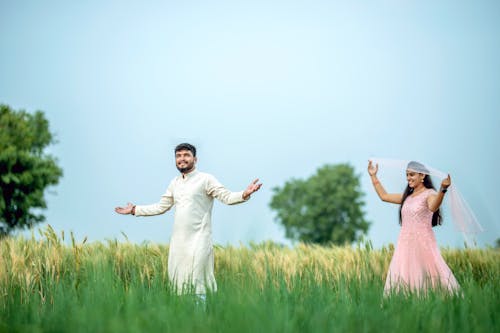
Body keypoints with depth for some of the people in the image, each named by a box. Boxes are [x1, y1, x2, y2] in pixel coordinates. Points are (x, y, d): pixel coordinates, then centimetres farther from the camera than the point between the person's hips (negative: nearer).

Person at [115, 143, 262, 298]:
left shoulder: (205, 179, -3)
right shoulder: (175, 183, 16)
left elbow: (227, 197, -12)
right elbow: (161, 207, 25)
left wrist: (244, 194, -31)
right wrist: (135, 210, 25)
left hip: (198, 240, -6)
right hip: (178, 241, 6)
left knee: (196, 282, -11)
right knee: (177, 279, 7)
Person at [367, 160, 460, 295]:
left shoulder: (429, 193, -5)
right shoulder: (407, 196, 18)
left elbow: (433, 207, -27)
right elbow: (384, 196, 26)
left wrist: (443, 189, -44)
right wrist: (373, 176, 27)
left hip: (423, 243, -7)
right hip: (405, 243, 7)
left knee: (426, 278, -11)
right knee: (402, 282, 2)